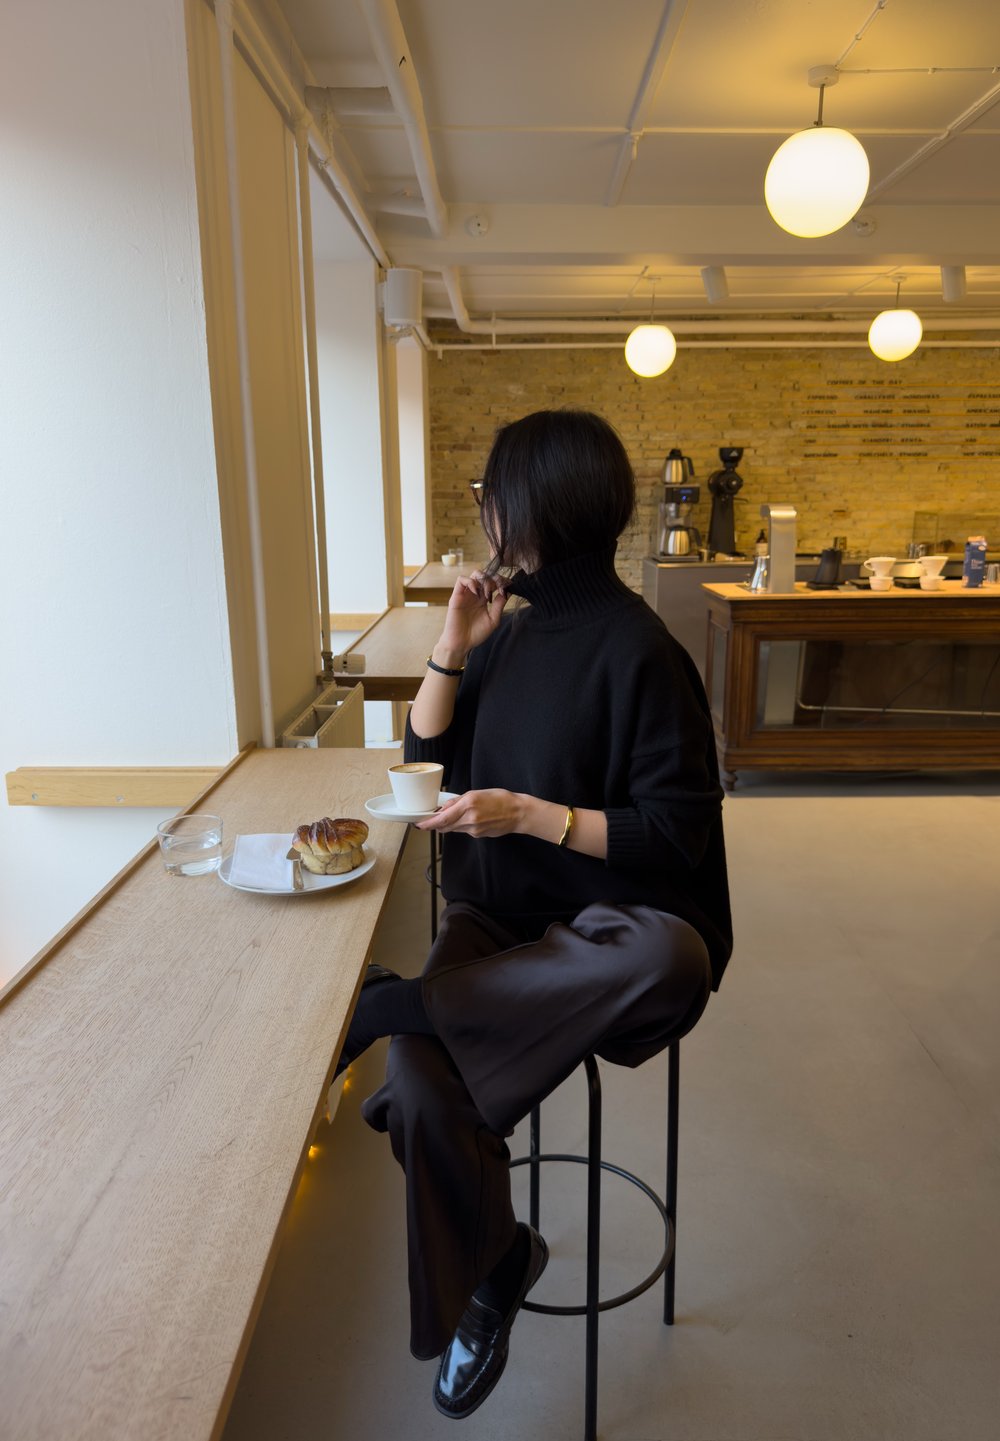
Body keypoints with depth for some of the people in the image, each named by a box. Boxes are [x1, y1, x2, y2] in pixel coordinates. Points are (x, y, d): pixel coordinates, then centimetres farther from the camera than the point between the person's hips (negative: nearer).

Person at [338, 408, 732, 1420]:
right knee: (422, 1082, -21)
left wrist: (529, 813, -20)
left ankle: (389, 1003, -27)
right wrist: (454, 648, -1)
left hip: (602, 922, -4)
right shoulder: (514, 625, 8)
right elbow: (424, 762, 11)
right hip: (498, 913, 5)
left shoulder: (634, 649, -12)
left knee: (672, 959, -39)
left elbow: (678, 834, -12)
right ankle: (491, 1262, 8)